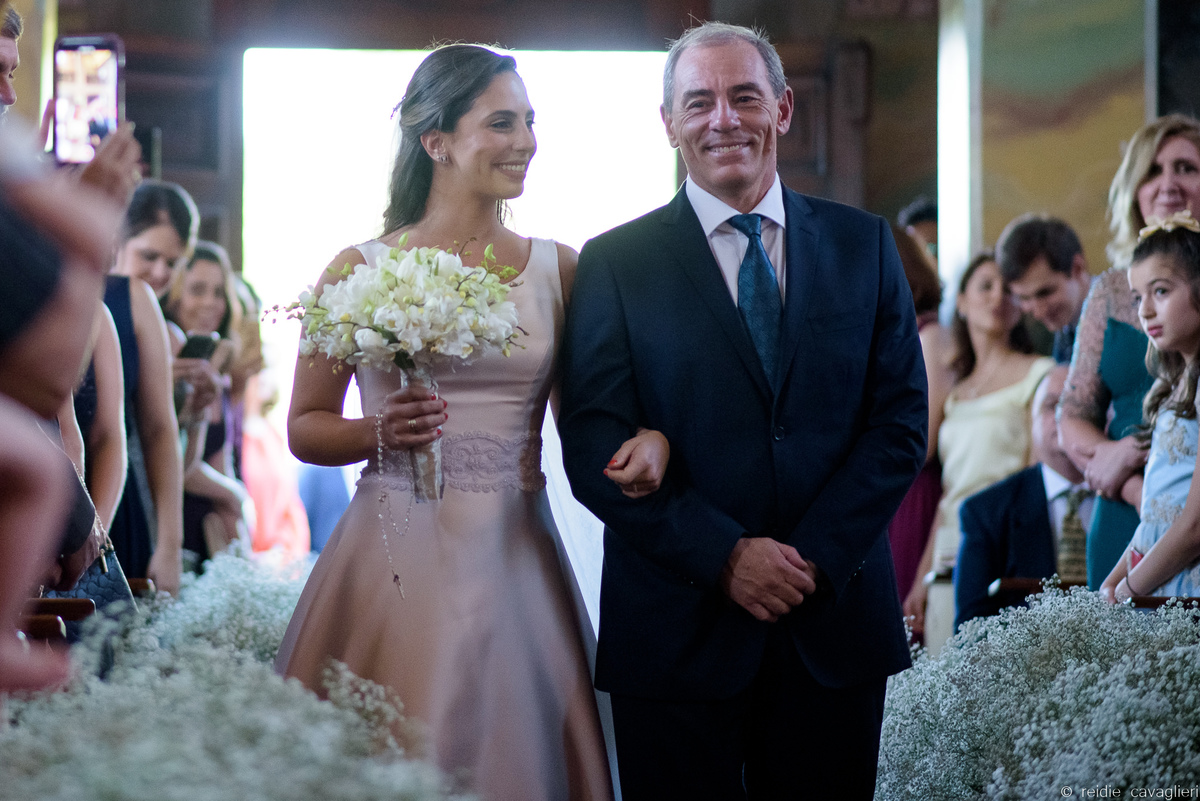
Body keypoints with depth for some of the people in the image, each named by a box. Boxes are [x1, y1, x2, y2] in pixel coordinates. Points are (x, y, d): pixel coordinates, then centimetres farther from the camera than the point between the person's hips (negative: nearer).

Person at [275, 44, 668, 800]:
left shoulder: (559, 269, 8)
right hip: (397, 559, -2)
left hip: (515, 560, 2)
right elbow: (304, 426, 7)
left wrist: (650, 439, -9)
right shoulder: (361, 271, 2)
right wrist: (380, 433, -12)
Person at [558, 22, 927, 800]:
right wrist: (725, 555, -15)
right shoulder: (615, 263, 2)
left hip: (835, 619, 2)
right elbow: (595, 449, -5)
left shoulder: (863, 245, 9)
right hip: (679, 632, -2)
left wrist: (818, 555, -9)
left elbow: (900, 420, 4)